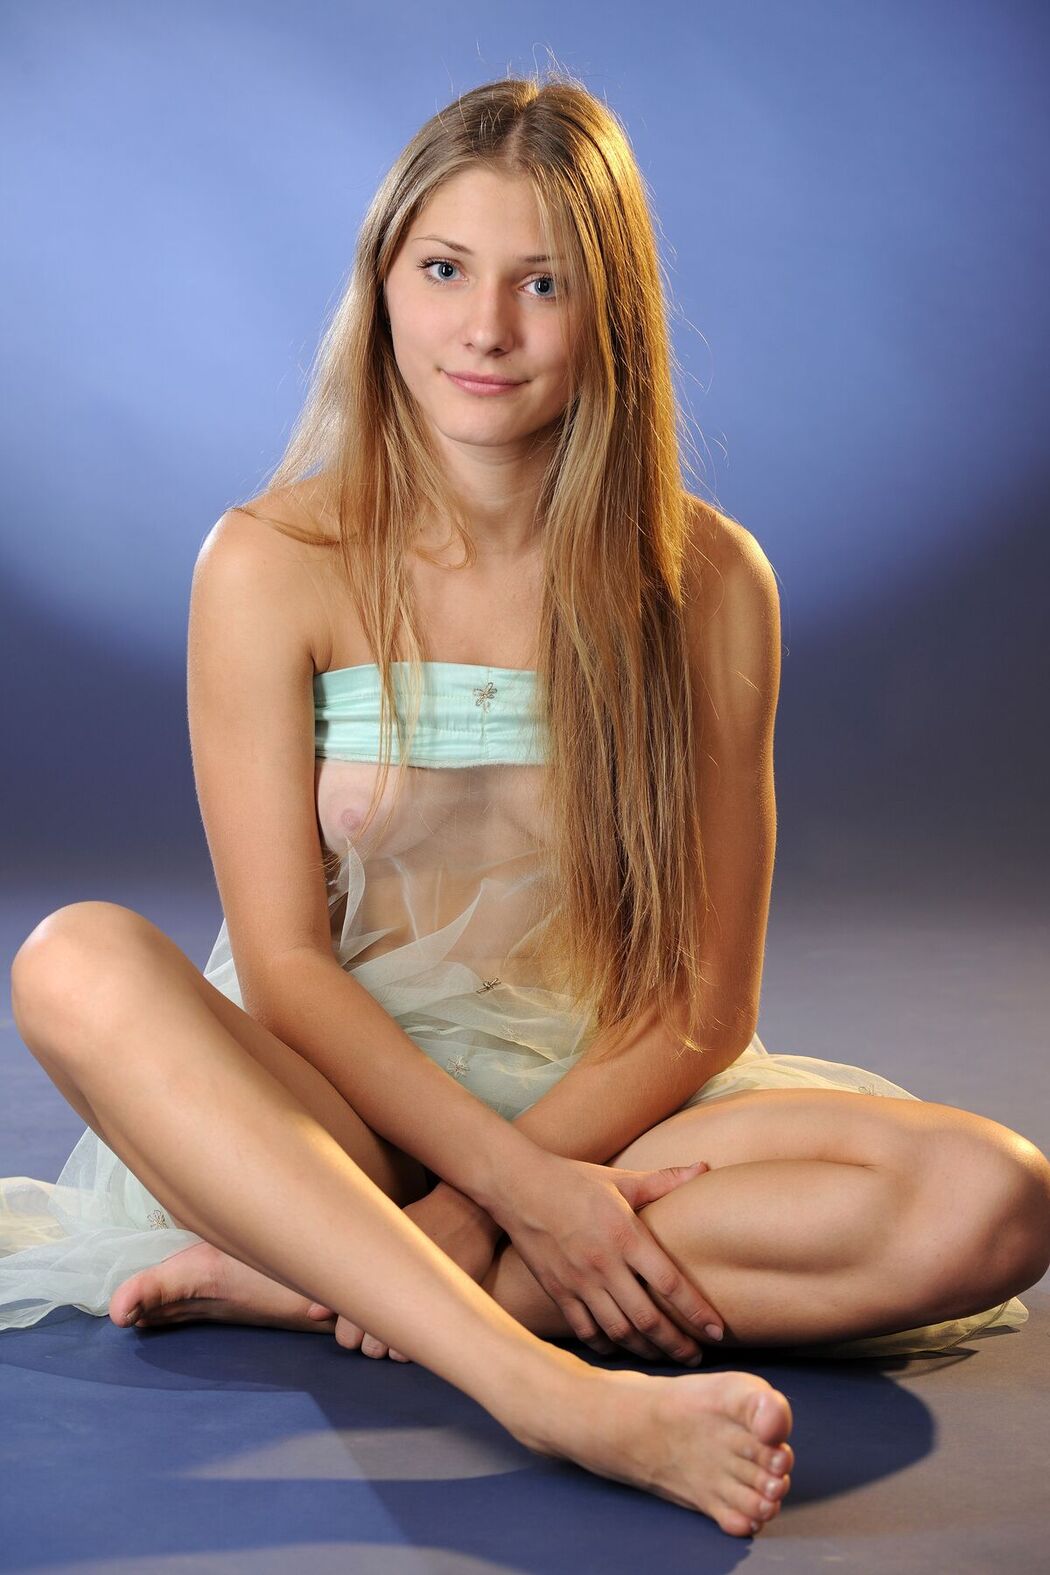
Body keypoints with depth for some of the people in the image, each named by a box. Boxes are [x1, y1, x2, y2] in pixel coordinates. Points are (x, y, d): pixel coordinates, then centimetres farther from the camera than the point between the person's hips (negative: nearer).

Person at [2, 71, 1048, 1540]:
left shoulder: (707, 583, -4)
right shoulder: (271, 568, -6)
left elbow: (708, 1001, -4)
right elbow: (281, 965, -9)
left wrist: (472, 1208, -17)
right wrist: (520, 1187, -22)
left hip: (603, 1106, 2)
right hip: (340, 1108, -1)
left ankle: (298, 1275, -26)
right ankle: (563, 1394, -40)